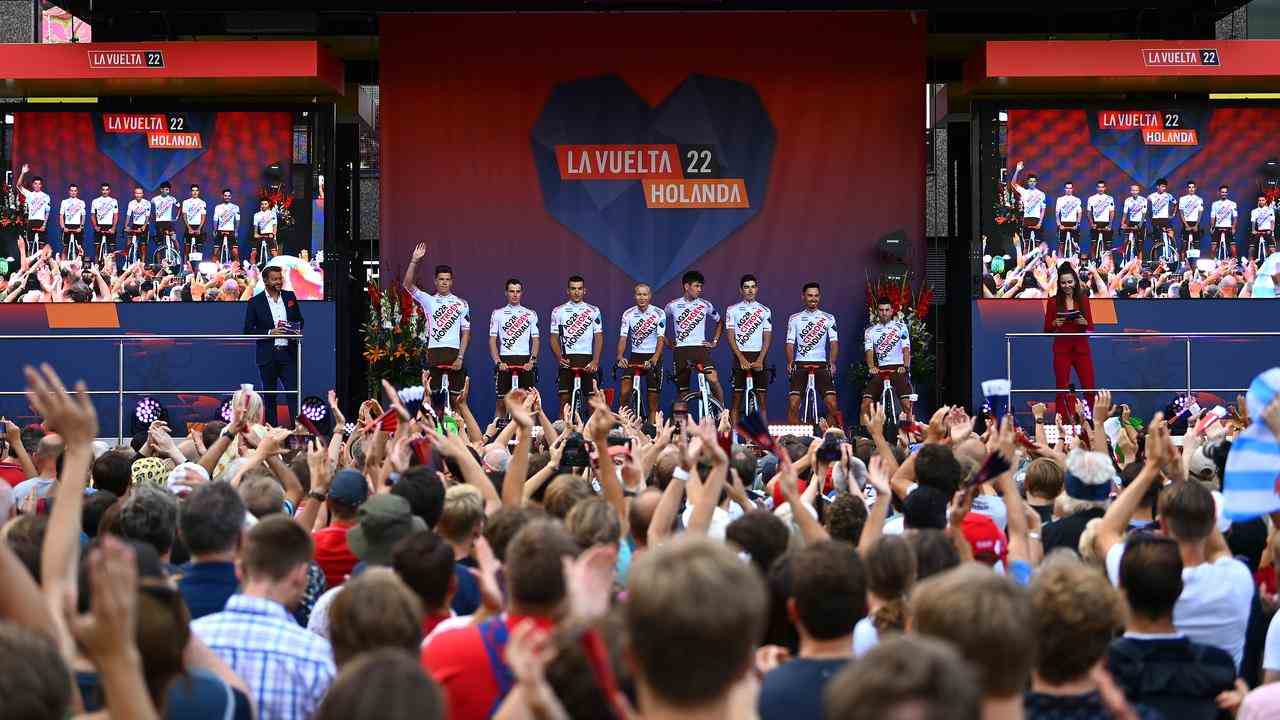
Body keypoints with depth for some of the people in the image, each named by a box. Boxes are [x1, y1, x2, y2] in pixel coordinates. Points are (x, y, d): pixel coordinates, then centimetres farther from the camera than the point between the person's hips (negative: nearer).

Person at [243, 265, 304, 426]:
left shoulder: (290, 297, 9)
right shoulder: (255, 302, -1)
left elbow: (299, 320, 20)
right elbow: (248, 330, -2)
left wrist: (298, 331, -2)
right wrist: (270, 333, -14)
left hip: (288, 353, 1)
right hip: (268, 356, -1)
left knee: (293, 393, -6)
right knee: (269, 395, 7)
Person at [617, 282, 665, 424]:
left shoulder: (659, 314, -6)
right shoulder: (628, 314, 0)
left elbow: (661, 339, -12)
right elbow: (623, 338, -4)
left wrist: (654, 358, -28)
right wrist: (620, 357, -22)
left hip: (653, 358, -1)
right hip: (634, 357, 1)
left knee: (652, 399, 1)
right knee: (624, 393, -14)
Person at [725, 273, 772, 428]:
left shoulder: (765, 311, 8)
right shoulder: (732, 310, 5)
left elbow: (767, 338, 3)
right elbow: (730, 337, -1)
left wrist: (760, 360, -11)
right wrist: (741, 358, -12)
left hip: (759, 358, 1)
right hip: (740, 356, -1)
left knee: (761, 398, -2)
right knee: (737, 398, -3)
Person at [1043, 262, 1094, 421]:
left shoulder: (1083, 299, 4)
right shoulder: (1053, 302, 0)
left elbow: (1091, 327, 4)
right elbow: (1047, 330, 3)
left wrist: (1084, 323, -17)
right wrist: (1054, 324, -17)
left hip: (1081, 348, 1)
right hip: (1061, 349, -1)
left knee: (1089, 388, -3)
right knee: (1062, 390, 0)